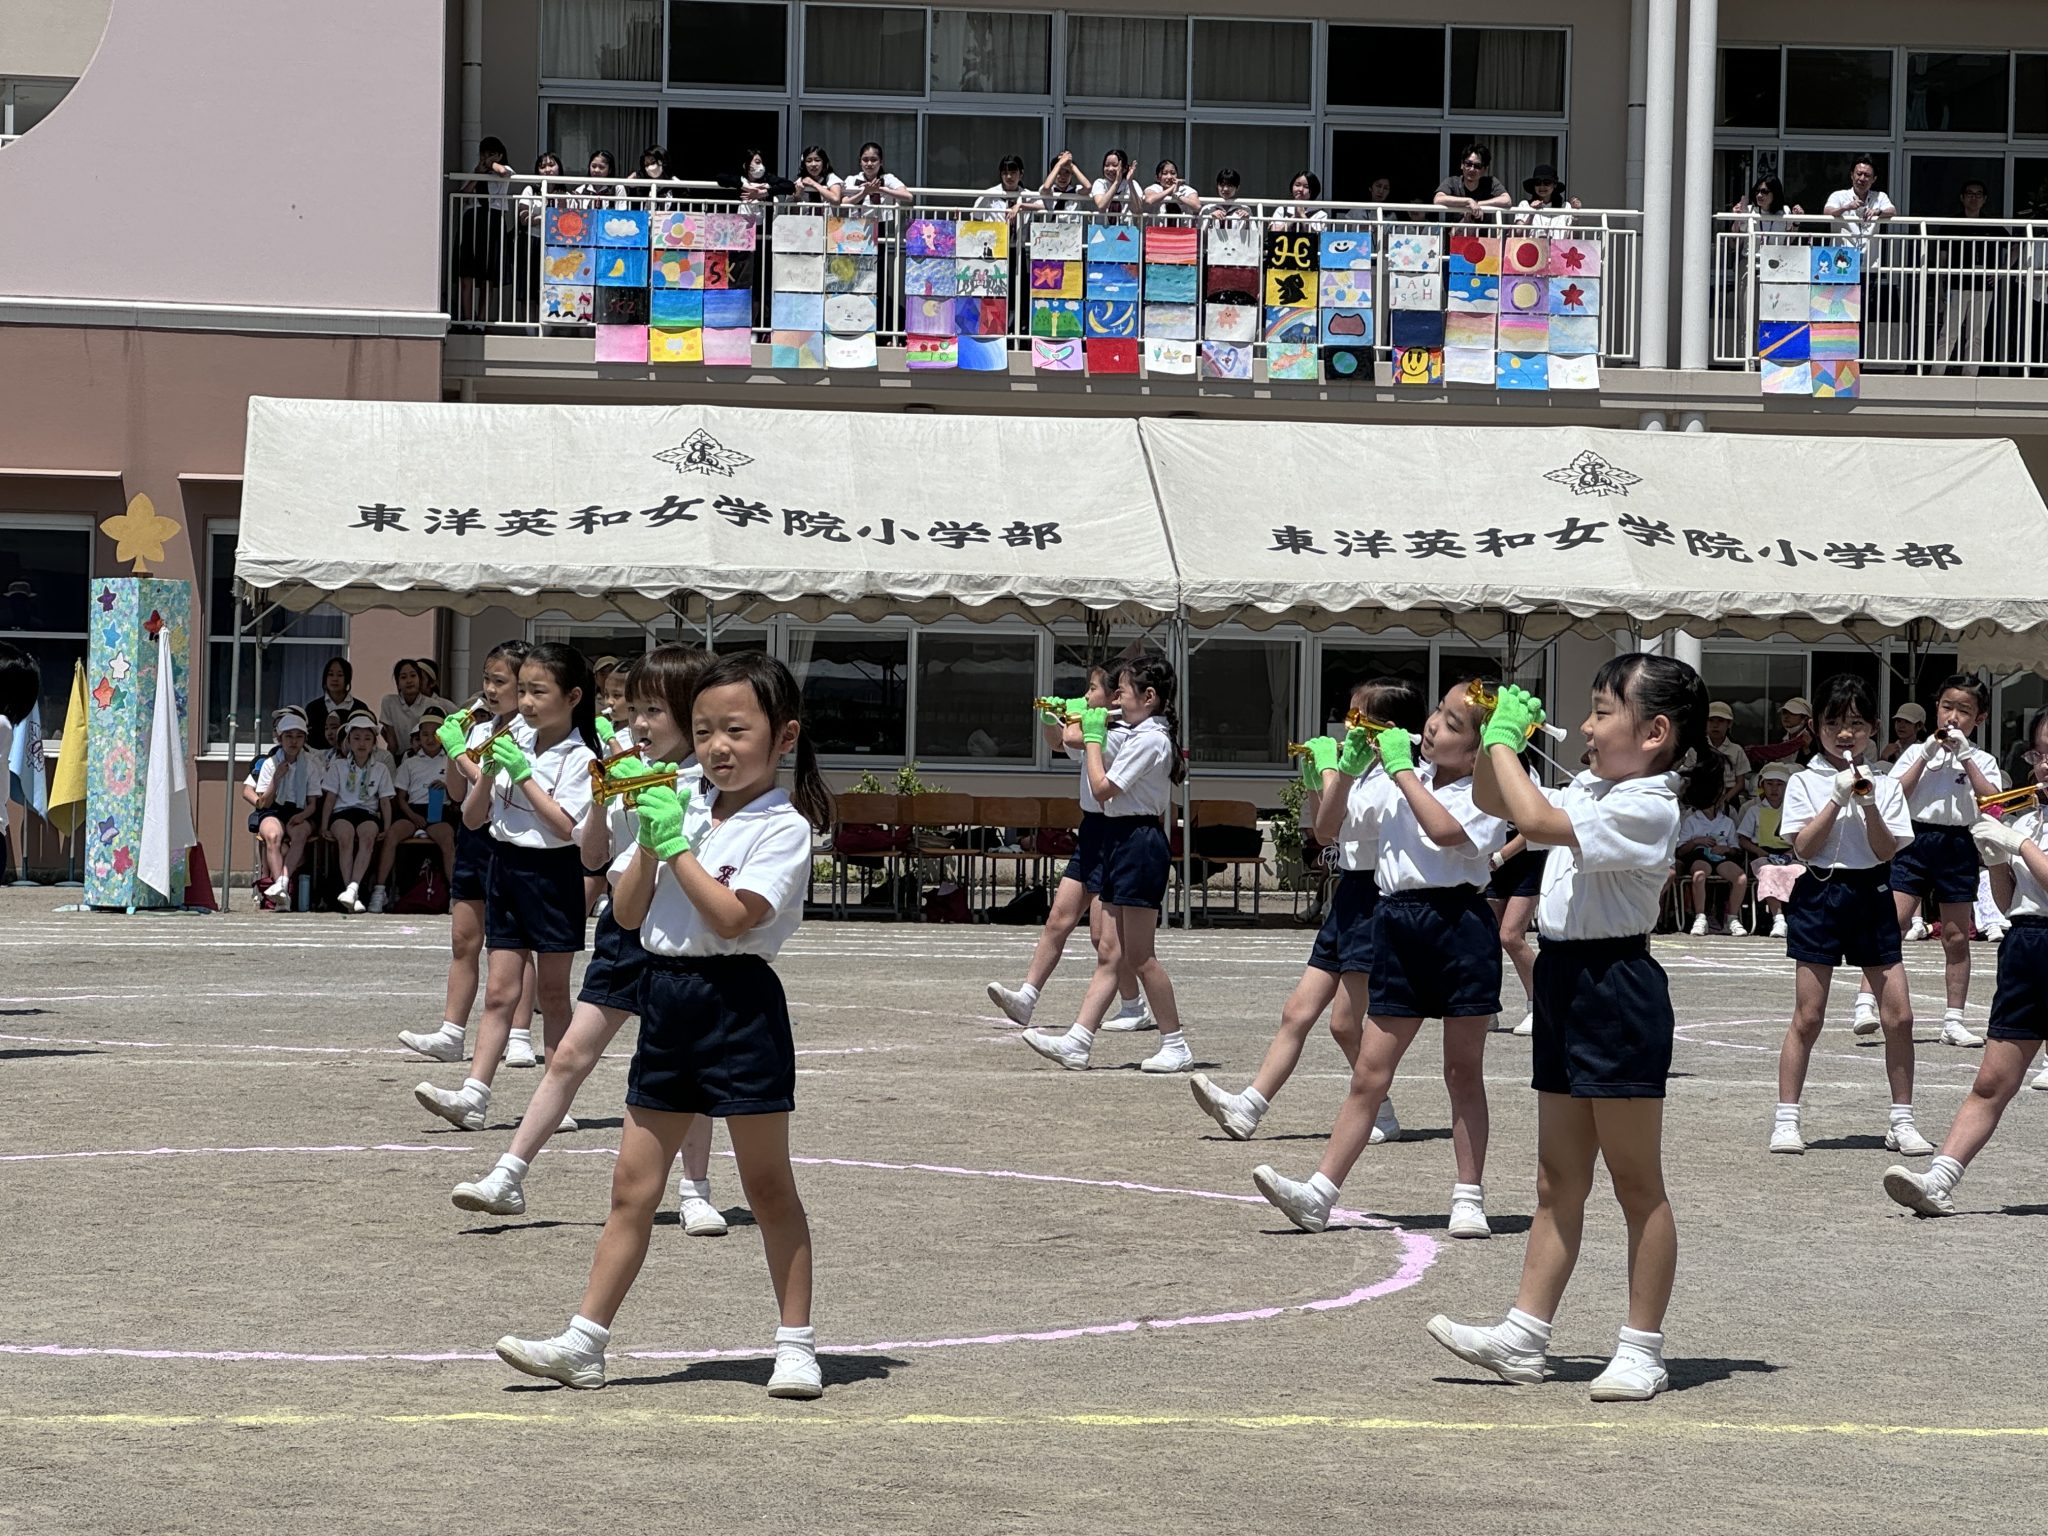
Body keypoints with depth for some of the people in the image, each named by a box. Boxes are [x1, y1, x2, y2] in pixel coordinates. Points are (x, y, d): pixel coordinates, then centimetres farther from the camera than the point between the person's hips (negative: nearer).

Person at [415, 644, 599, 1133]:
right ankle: (473, 1096, -8)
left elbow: (566, 826, -23)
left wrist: (523, 774, -19)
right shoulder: (513, 743, 7)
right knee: (500, 991, 1)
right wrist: (488, 773, -8)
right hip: (505, 867, 5)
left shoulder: (579, 758, -10)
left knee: (552, 992, 4)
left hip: (552, 873, -5)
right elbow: (472, 818, 9)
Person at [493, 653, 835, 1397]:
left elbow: (733, 916, -21)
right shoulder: (685, 810, 11)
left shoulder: (783, 829, -9)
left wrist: (677, 846, -16)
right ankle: (583, 1342, 8)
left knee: (769, 1188, 3)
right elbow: (628, 913, 10)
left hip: (739, 1006, -6)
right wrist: (648, 841, -4)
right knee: (632, 1189, 7)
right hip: (667, 1000, 6)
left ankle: (797, 1345, 11)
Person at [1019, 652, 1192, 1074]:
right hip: (1122, 842, 10)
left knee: (1138, 957, -5)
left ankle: (1175, 1046, 2)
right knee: (1110, 954, 6)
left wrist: (1093, 737, -7)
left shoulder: (1149, 739, -16)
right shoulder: (1140, 735, 16)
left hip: (1139, 844, -10)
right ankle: (1077, 1042, 4)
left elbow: (1102, 787, -18)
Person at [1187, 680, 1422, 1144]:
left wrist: (1338, 772, -22)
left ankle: (1382, 1117, 9)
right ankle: (1248, 1109, 1)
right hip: (1348, 898, 10)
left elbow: (1332, 826, -21)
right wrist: (1314, 780, 16)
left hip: (1376, 901, -10)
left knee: (1344, 1022, -7)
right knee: (1297, 1012, 4)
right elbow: (1325, 834, 21)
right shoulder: (1364, 772, 15)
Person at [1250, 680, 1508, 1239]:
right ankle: (1319, 1194, 0)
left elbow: (1445, 830, -24)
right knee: (1370, 1072, 4)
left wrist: (1400, 767, -15)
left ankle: (1469, 1198, 15)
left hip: (1460, 925, -5)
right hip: (1398, 925, 5)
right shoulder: (1400, 783, 12)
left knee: (1464, 1072, 6)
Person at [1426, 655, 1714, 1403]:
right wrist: (1496, 737, 4)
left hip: (1617, 990, -9)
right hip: (1566, 981, 10)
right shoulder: (1590, 789, 12)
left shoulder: (1646, 806, -16)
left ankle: (1642, 1350, 6)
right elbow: (1492, 801, 21)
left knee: (1636, 1183, 0)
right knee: (1558, 1181, 12)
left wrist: (1504, 738, -17)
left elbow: (1537, 820, -28)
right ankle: (1523, 1336, 15)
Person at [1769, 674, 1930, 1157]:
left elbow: (1887, 851, -2)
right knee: (1807, 1017, -1)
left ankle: (1903, 1121, 9)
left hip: (1871, 895, 2)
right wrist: (1839, 797, -15)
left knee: (1899, 1015, -1)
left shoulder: (1885, 785, 6)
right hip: (1820, 894, -2)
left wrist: (1868, 804, -16)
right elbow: (1804, 847, -9)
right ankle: (1786, 1120, 6)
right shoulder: (1805, 782, 1)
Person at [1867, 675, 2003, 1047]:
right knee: (1891, 923, -15)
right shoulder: (1917, 752, 10)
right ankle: (1866, 1002, -17)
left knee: (1957, 938, 6)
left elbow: (1993, 802, -9)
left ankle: (1954, 1021, 12)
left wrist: (1965, 758, -11)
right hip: (1916, 839, -1)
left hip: (1959, 845, 1)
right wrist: (1926, 756, -8)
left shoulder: (1981, 761, 9)